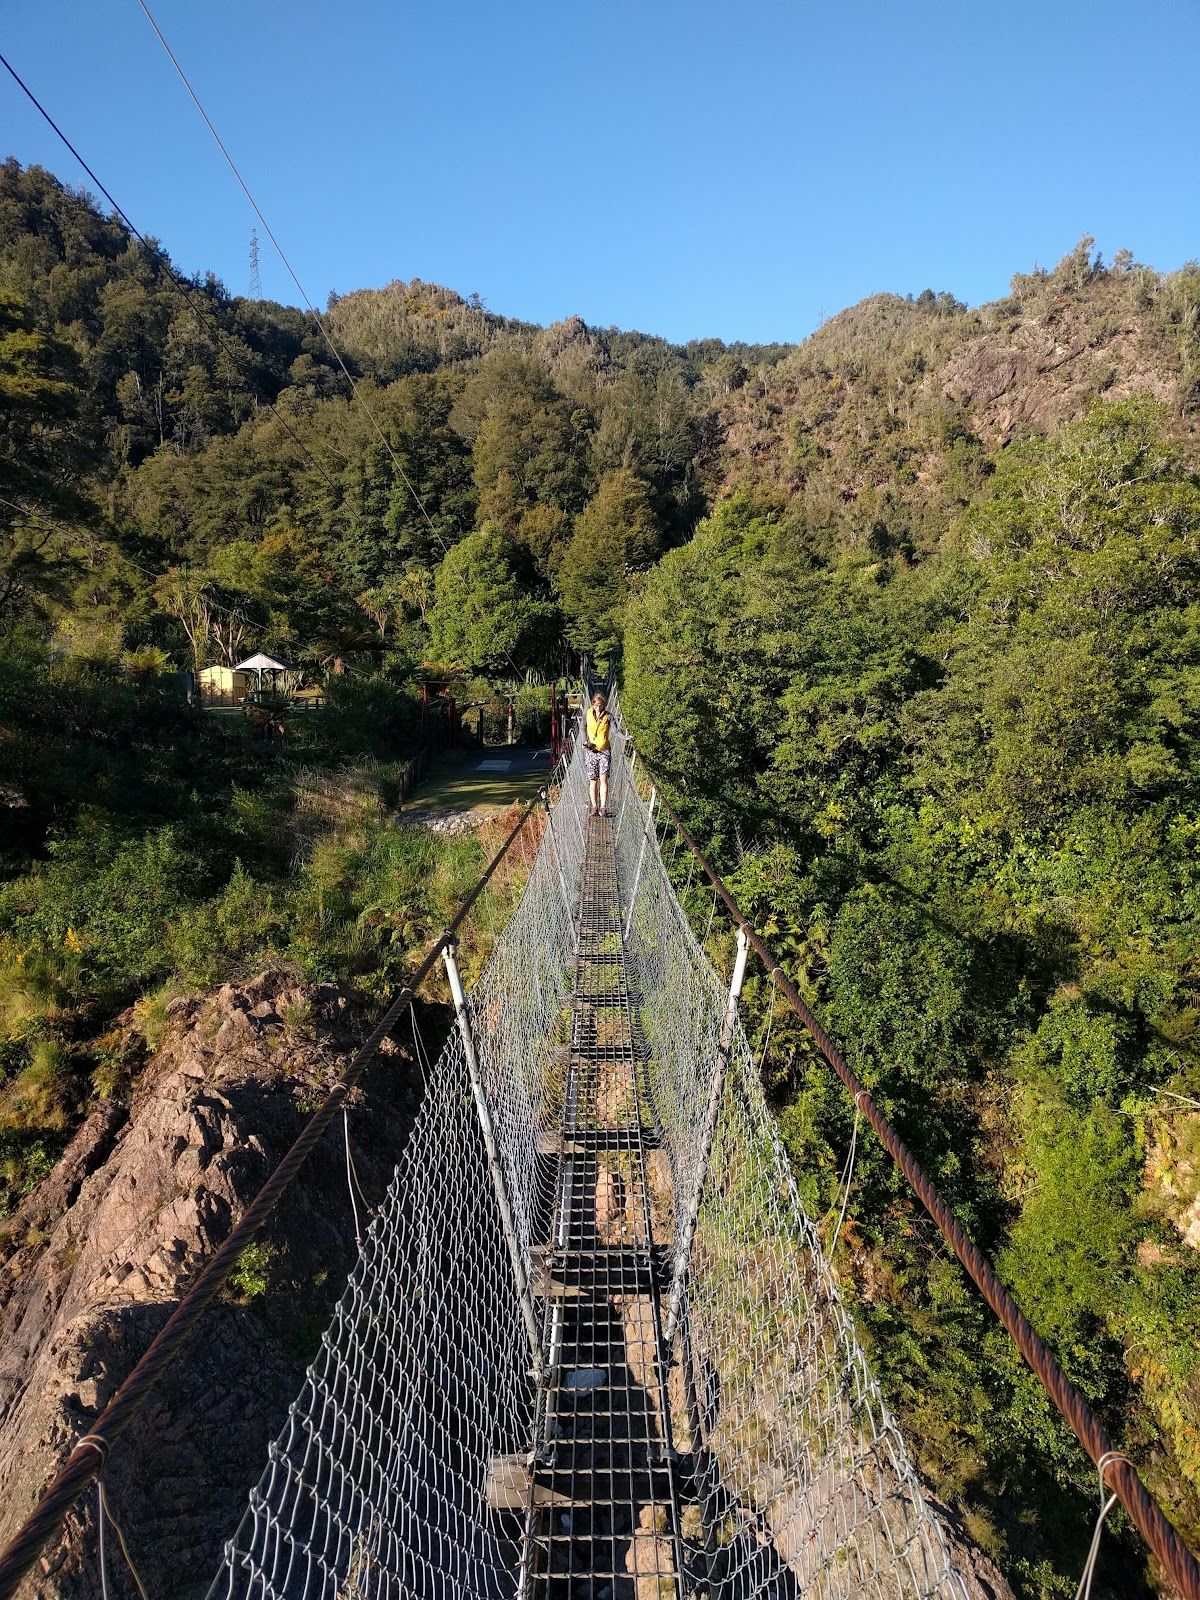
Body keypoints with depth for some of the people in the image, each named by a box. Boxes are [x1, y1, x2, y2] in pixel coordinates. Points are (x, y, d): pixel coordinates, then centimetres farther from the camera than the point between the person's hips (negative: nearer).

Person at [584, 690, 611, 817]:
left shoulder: (608, 716, -3)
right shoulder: (588, 714, 3)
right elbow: (583, 729, 13)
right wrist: (585, 742, -3)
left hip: (604, 751, -2)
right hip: (591, 751, 2)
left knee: (603, 779, -9)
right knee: (593, 780, 4)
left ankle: (603, 808, -9)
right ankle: (594, 807, 11)